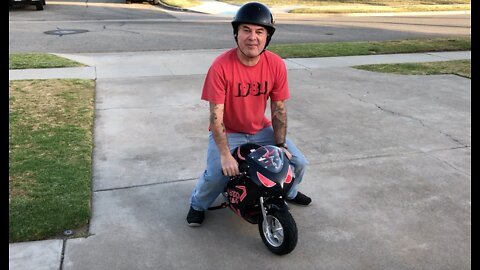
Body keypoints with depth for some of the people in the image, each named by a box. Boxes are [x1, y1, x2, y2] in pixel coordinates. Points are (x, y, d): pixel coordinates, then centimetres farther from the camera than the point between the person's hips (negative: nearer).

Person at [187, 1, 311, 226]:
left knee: (299, 162, 0)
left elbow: (279, 108, -5)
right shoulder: (221, 66, -25)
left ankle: (288, 192, 35)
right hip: (227, 132, -4)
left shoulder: (276, 65, -14)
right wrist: (225, 154, -29)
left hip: (261, 130, 4)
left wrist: (280, 144, -10)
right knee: (216, 175, -25)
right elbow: (216, 116, -24)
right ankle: (197, 204, 11)